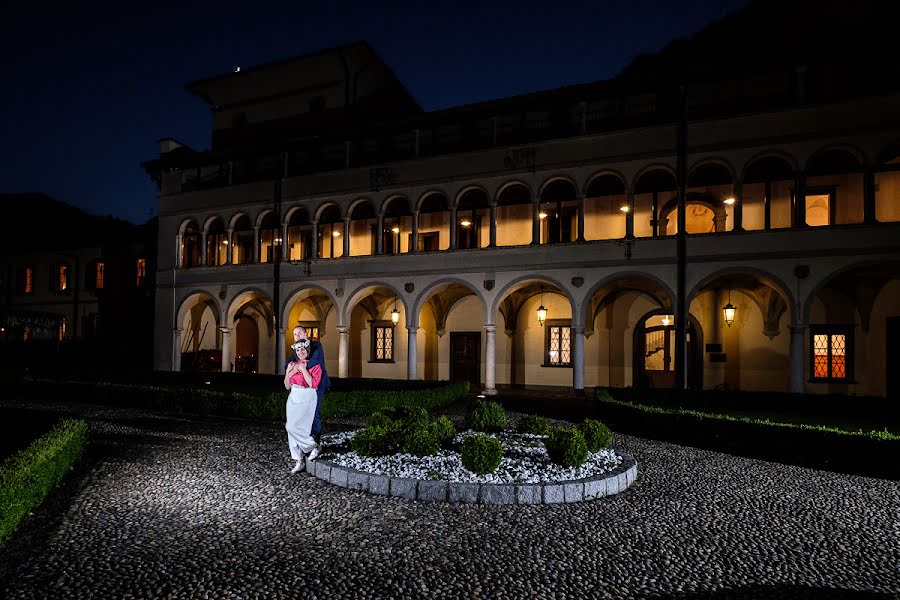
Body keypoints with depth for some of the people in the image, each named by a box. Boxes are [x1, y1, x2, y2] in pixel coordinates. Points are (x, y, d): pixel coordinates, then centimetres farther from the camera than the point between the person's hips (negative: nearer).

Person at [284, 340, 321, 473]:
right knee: (291, 429, 2)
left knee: (293, 427, -17)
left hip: (306, 399, -6)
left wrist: (303, 369, -13)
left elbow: (313, 384, -16)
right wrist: (288, 372, -3)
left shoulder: (315, 365, -4)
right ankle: (299, 461, 10)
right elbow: (287, 386, 12)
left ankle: (313, 446, 4)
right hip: (293, 398, 6)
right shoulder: (293, 364, 12)